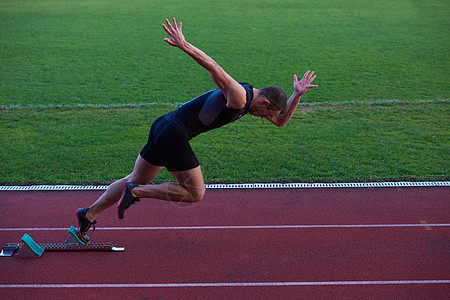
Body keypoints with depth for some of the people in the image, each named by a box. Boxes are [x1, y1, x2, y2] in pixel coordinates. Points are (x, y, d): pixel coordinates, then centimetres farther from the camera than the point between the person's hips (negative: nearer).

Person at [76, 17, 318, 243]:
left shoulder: (250, 100, 15)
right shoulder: (238, 96, -15)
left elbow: (281, 121, 20)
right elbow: (212, 66, -28)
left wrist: (297, 94, 9)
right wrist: (184, 45, -39)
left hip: (164, 128, 10)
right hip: (173, 134, -10)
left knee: (135, 181, 18)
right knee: (195, 194, 0)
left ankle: (88, 214, 24)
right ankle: (134, 192, 0)